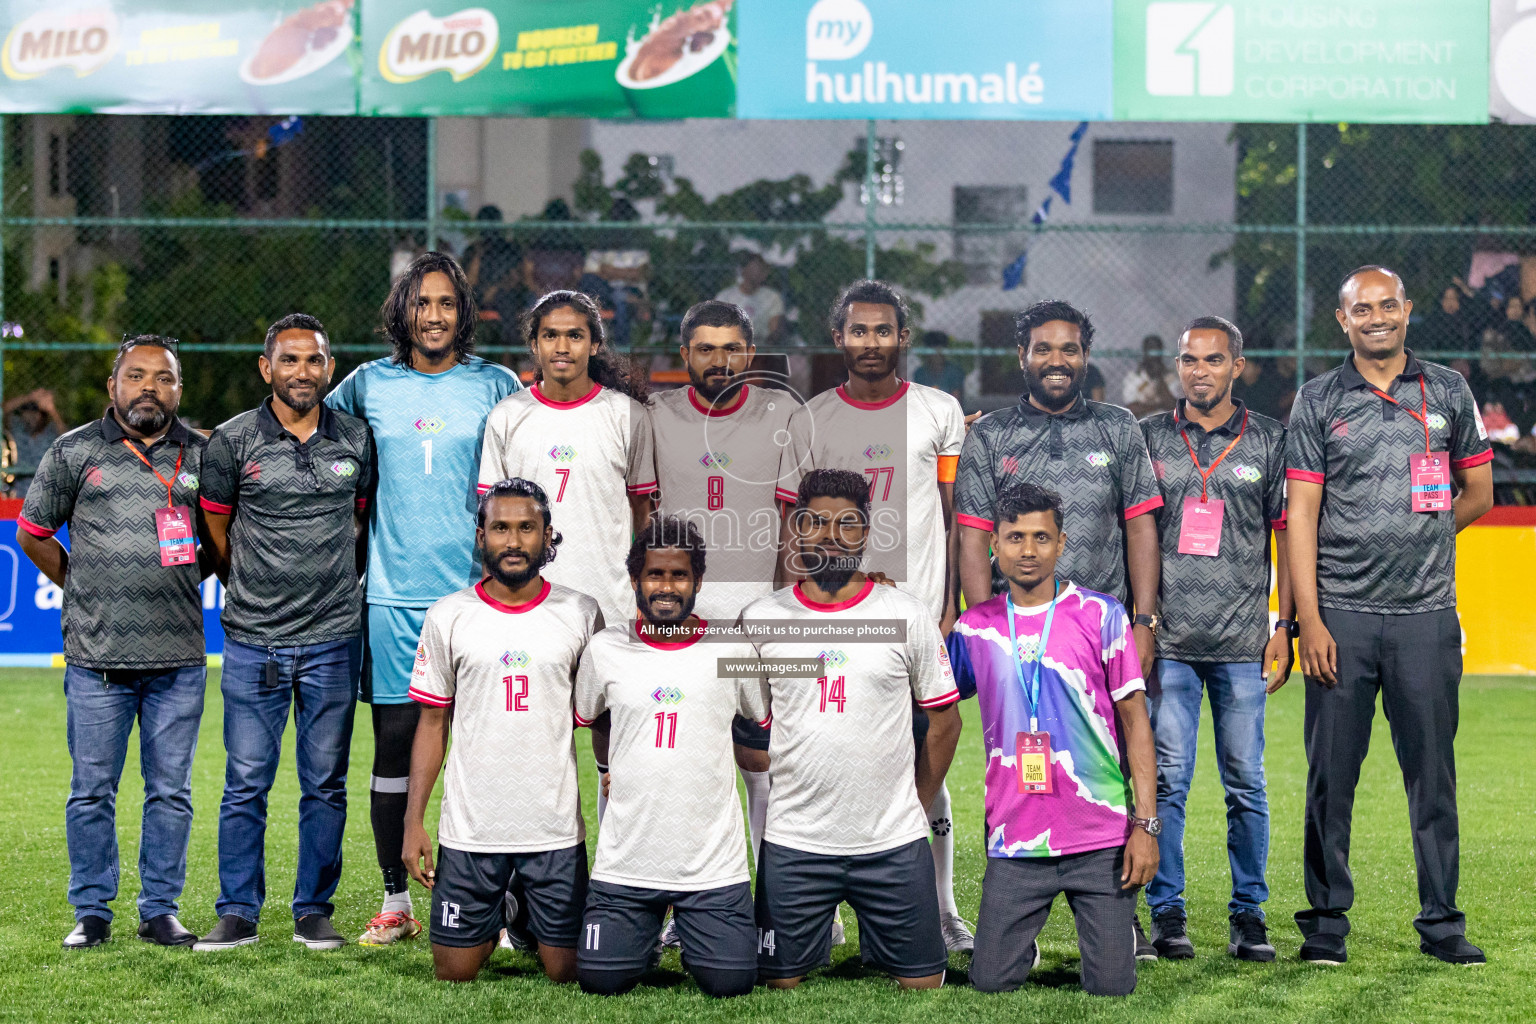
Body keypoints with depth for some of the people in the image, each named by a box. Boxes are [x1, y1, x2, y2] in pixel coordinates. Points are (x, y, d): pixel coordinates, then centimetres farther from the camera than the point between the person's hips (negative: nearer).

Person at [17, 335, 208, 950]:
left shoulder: (202, 454, 7)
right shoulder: (74, 452, 3)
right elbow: (32, 534, 13)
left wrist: (188, 581, 12)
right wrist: (82, 588, 11)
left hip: (179, 659, 1)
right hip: (96, 657, -1)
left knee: (171, 791, 6)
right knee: (92, 790, 4)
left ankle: (161, 910, 15)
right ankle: (92, 912, 13)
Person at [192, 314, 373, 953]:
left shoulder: (357, 440, 4)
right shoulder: (233, 441, -2)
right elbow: (214, 534, 7)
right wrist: (256, 593, 10)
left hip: (334, 641, 1)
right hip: (253, 642, -1)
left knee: (325, 784, 6)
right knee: (246, 784, 1)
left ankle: (314, 912, 15)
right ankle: (237, 913, 10)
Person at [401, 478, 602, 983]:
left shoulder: (580, 614, 2)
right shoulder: (448, 617, 1)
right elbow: (433, 723, 5)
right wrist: (414, 822, 0)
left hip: (556, 827, 0)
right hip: (470, 828, 0)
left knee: (567, 971, 1)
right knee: (454, 972, 3)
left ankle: (528, 912, 30)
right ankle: (499, 913, 32)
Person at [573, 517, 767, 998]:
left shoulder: (733, 648, 1)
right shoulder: (605, 648, 3)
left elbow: (769, 725, 14)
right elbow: (586, 719, 21)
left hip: (713, 864, -1)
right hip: (625, 863, 1)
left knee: (730, 984, -8)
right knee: (601, 981, -5)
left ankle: (691, 937, 25)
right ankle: (649, 932, 27)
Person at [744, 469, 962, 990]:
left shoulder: (910, 616, 1)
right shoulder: (758, 619, 2)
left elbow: (944, 720, 8)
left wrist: (914, 807, 7)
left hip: (894, 845, 0)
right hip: (792, 843, 0)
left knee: (922, 980, 4)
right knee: (781, 980, 5)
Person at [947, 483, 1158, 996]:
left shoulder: (1101, 615, 0)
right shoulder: (974, 628, 5)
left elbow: (1135, 720, 1)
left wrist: (1145, 824, -5)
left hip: (1102, 838, -1)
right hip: (1015, 842, 2)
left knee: (1111, 986, -3)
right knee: (991, 982, -3)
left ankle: (1118, 930, 28)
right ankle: (1025, 945, 28)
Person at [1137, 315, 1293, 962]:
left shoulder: (1270, 441, 7)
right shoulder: (1148, 439, 8)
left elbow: (1290, 538, 8)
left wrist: (1285, 627, 1)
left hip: (1243, 642, 0)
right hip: (1167, 640, 0)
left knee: (1245, 781, 2)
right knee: (1166, 777, -2)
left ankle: (1248, 913, 12)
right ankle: (1166, 912, 7)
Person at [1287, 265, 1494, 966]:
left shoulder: (1447, 392, 9)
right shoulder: (1319, 401, 4)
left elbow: (1477, 494, 16)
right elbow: (1301, 516, -1)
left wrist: (1416, 542, 9)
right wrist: (1309, 620, -8)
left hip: (1427, 616, 1)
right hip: (1341, 616, -1)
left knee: (1432, 772, 4)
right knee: (1331, 772, 2)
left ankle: (1441, 921, 13)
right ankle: (1326, 919, 11)